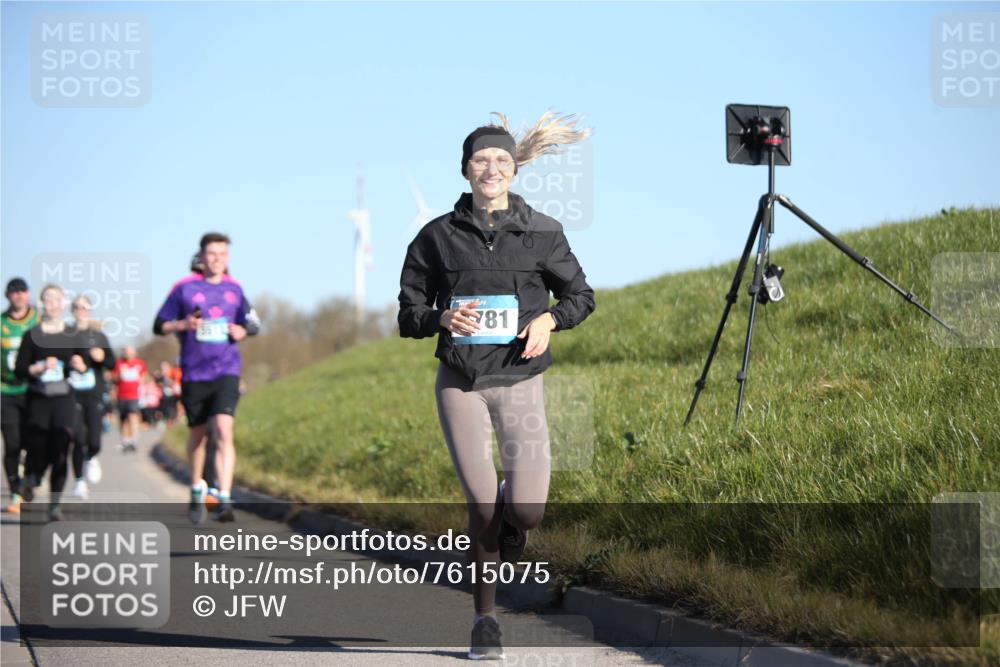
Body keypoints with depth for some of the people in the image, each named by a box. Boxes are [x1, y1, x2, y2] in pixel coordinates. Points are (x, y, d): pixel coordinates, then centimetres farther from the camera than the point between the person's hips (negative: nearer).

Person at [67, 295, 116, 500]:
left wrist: (102, 357, -12)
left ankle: (91, 459, 30)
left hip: (94, 395, 2)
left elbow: (112, 364, 8)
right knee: (79, 439, -9)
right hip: (73, 395, -2)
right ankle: (80, 481, 6)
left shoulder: (99, 336, 10)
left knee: (94, 441, -5)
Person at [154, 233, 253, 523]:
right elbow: (159, 326, 3)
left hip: (226, 371, 0)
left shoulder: (234, 289, 8)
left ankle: (225, 500, -22)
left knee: (224, 430, -17)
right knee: (197, 433, 11)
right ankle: (197, 489, 34)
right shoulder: (184, 288, 0)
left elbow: (244, 326, 21)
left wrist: (240, 332, -2)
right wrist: (183, 325, -15)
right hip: (193, 373, 0)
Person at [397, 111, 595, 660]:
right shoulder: (438, 236, 1)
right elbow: (408, 315, 5)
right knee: (483, 507, -6)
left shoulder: (541, 233, 2)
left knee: (526, 512, -13)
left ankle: (509, 511, 28)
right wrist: (442, 318, -16)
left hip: (519, 379, 0)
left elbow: (581, 294, 14)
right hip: (459, 382, 0)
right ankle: (484, 620, 15)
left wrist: (550, 319, -7)